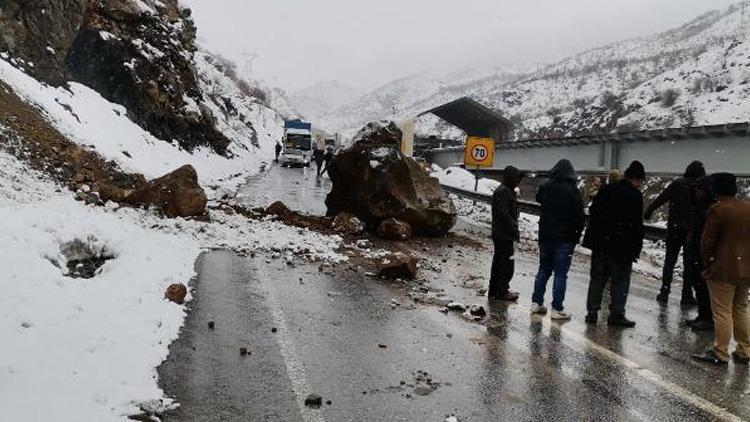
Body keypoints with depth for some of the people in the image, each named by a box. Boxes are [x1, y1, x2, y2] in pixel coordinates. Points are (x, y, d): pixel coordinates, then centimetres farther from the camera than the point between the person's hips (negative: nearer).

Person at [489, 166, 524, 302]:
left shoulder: (506, 191, 17)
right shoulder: (504, 192, -17)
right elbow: (504, 214, -23)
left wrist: (514, 230, 17)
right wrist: (515, 231, -19)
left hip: (499, 234, 11)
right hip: (505, 235, -11)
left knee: (498, 262, 15)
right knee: (507, 263, -3)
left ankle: (494, 290, 23)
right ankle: (502, 292, 3)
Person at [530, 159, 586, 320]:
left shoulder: (545, 187, 1)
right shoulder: (572, 191, -12)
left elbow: (539, 199, 21)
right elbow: (580, 216, -11)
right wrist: (577, 234, -1)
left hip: (545, 236, 5)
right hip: (564, 239, -5)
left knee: (543, 270, 16)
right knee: (560, 274, 1)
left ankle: (536, 302, 19)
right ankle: (557, 309, 3)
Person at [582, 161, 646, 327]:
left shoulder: (606, 190, 7)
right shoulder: (635, 195, -10)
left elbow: (593, 212, 11)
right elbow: (637, 224, -12)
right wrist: (637, 248, -6)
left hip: (600, 243, 5)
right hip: (622, 246, -5)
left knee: (597, 278, 11)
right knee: (620, 280, 5)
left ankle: (592, 312, 13)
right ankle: (616, 314, 6)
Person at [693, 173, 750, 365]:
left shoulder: (718, 210, -14)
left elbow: (708, 240, -12)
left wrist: (706, 263, 1)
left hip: (723, 270, -7)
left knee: (722, 312, 0)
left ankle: (720, 354, 4)